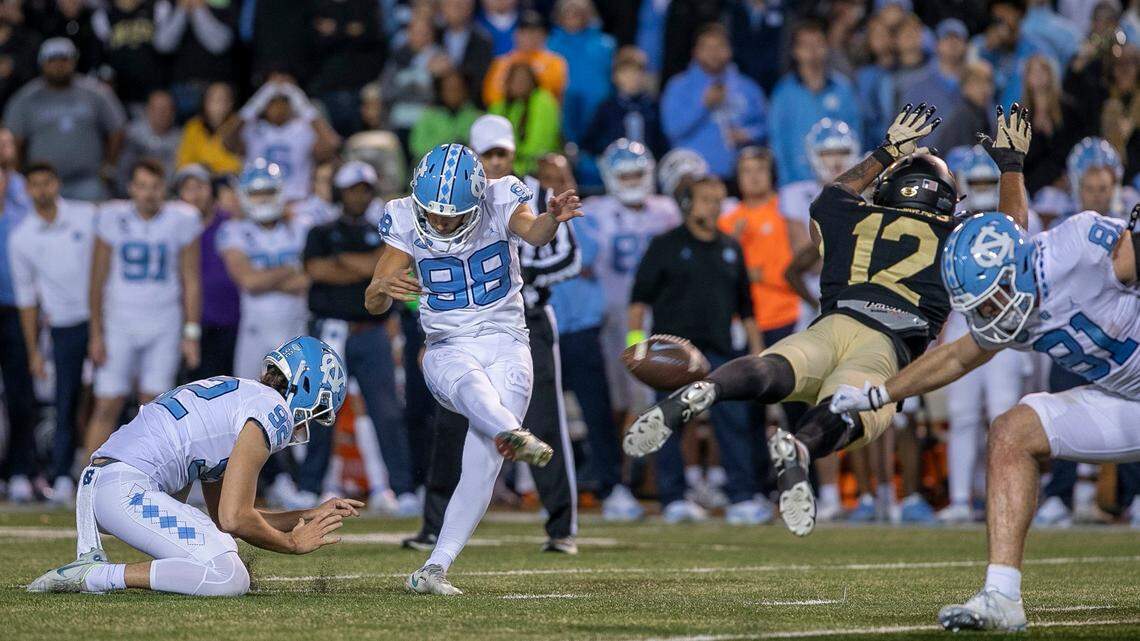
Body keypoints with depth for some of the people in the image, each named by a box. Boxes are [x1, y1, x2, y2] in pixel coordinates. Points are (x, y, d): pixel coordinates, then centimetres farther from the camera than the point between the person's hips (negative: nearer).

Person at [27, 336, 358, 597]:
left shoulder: (234, 393, 27)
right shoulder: (273, 410, -3)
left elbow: (225, 517, 30)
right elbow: (234, 520, -8)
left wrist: (312, 515, 34)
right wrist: (294, 543, 8)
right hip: (126, 491, -10)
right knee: (231, 579, -19)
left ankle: (91, 560, 8)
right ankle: (94, 576, -18)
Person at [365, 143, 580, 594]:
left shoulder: (499, 203, -6)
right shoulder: (406, 220, -3)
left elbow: (532, 232, -29)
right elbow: (373, 304, -6)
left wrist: (552, 219, -53)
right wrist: (384, 287, -30)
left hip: (506, 346, 0)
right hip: (448, 350, 0)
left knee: (482, 466, -14)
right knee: (474, 387, -36)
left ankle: (436, 567, -13)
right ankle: (512, 433, -67)